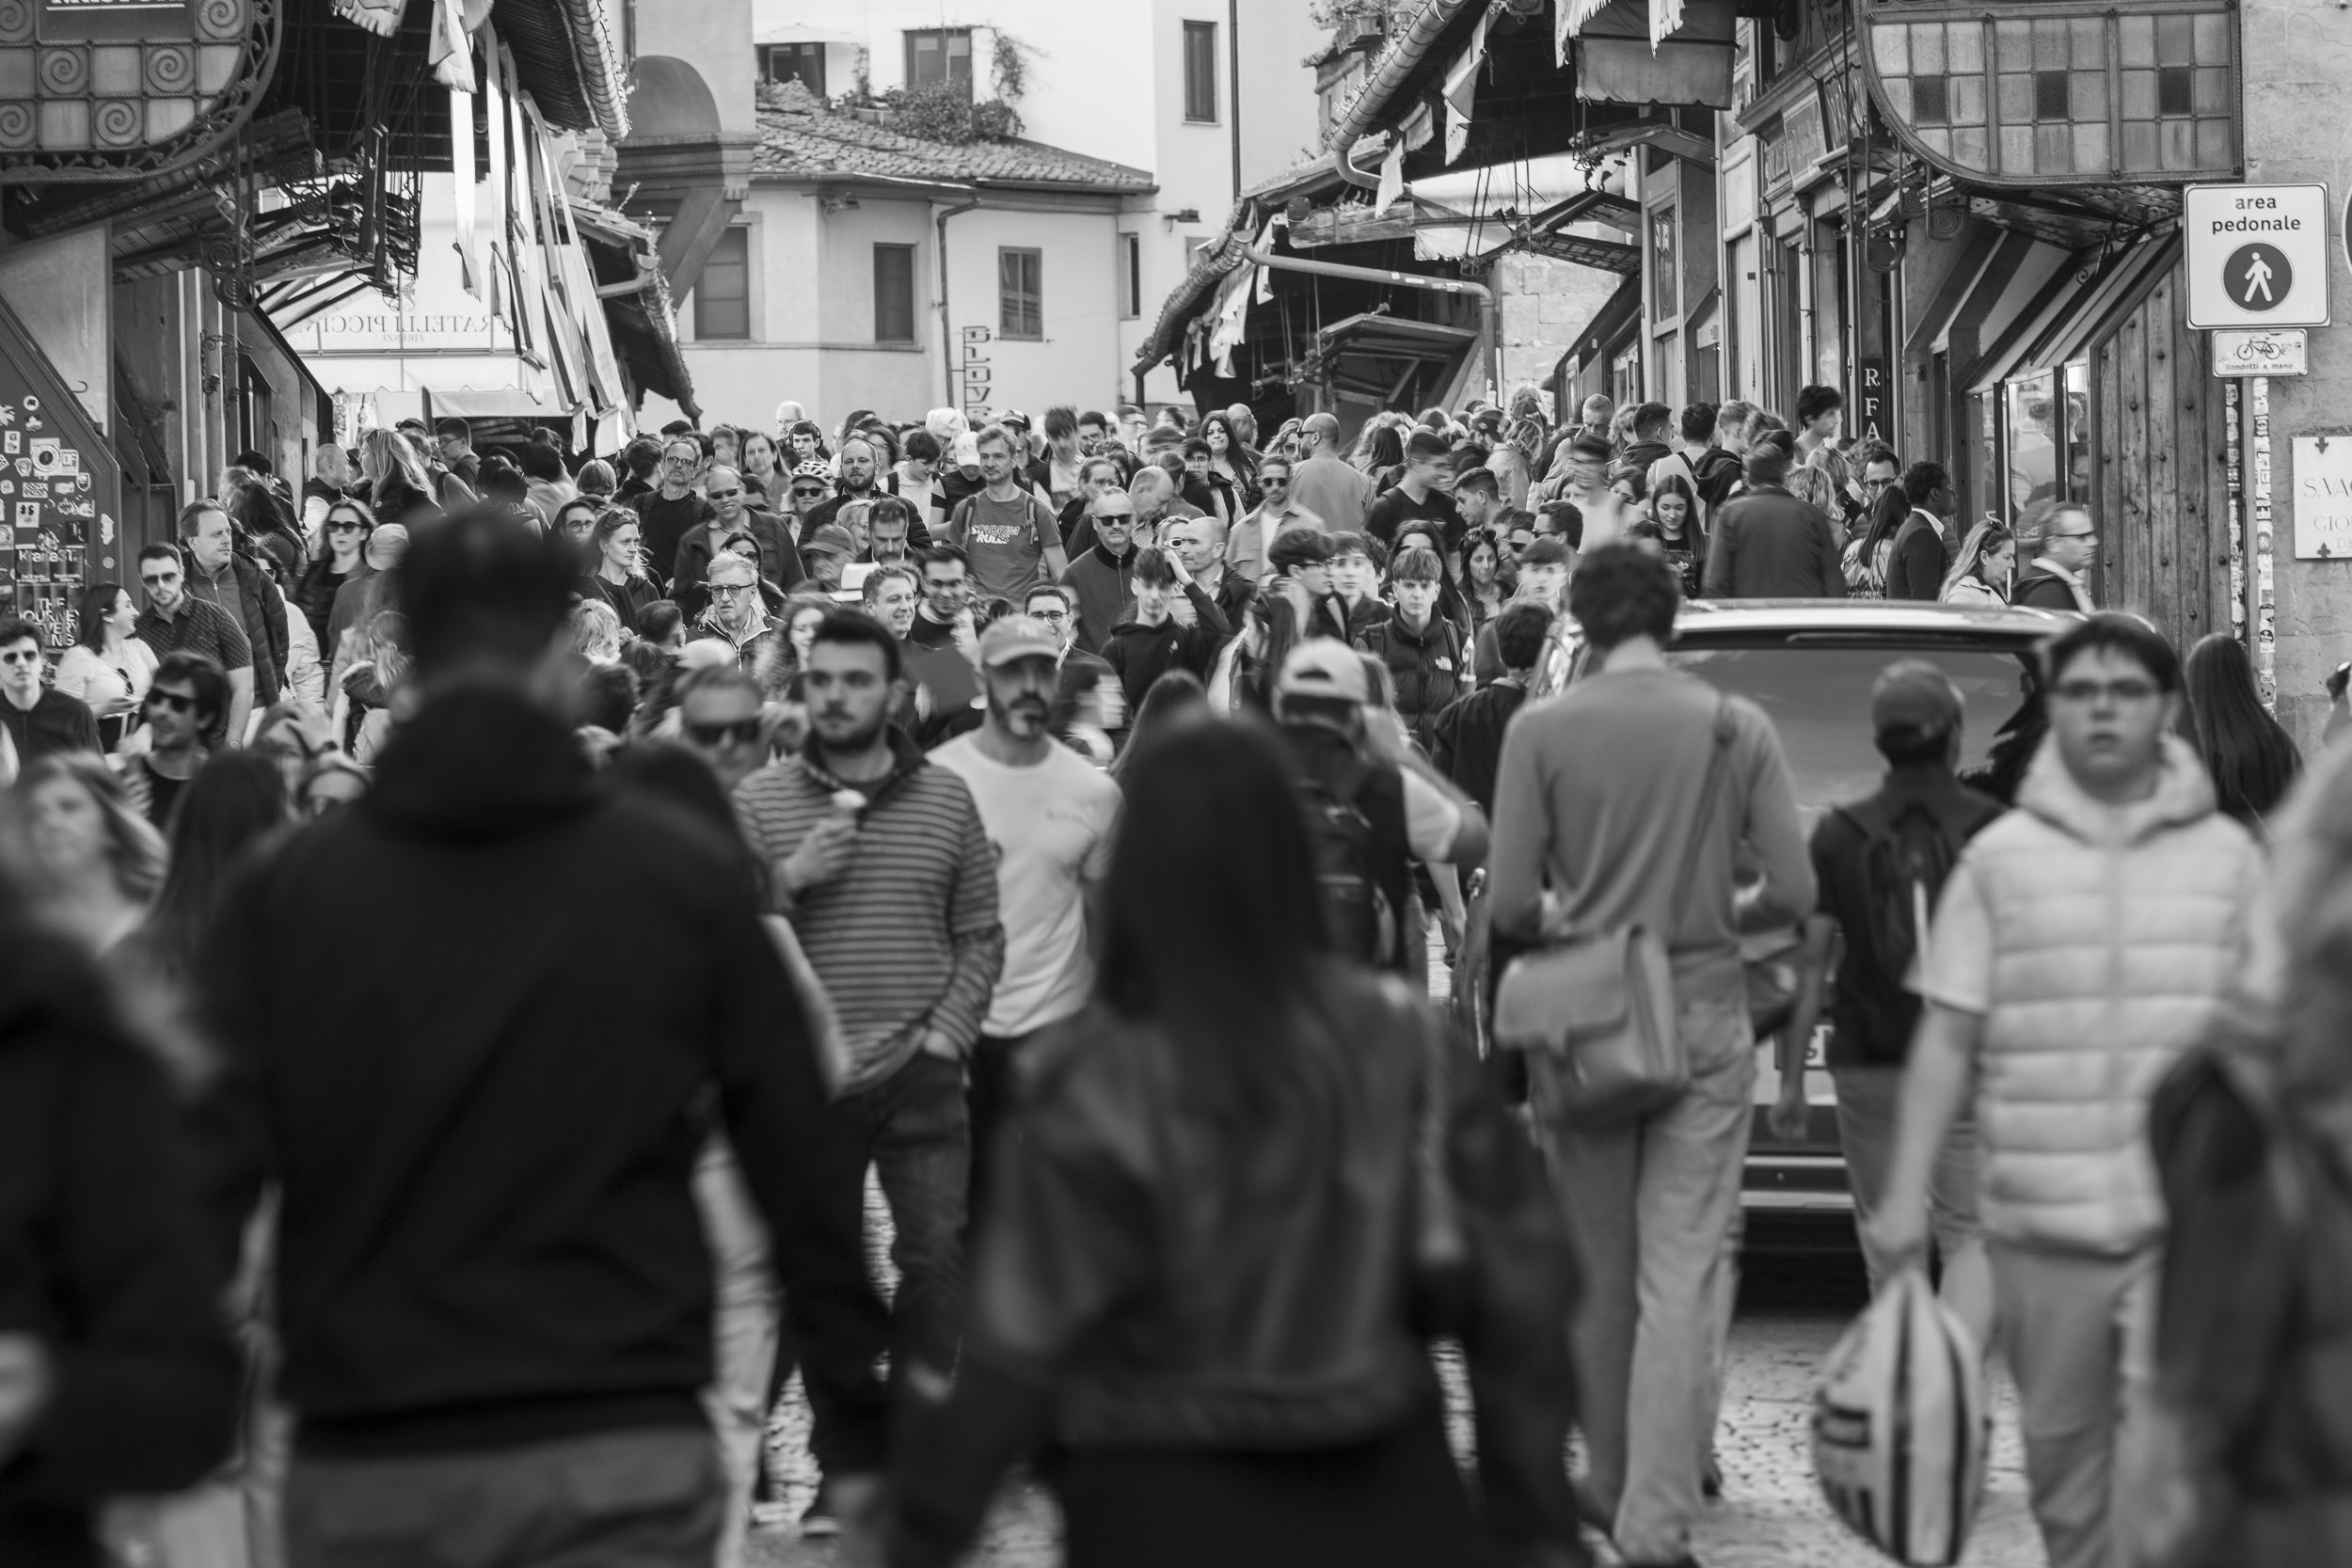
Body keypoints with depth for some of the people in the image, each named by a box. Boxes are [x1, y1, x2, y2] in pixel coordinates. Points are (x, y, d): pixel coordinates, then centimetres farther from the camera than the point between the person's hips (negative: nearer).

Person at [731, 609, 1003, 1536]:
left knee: (938, 1259, -7)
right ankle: (839, 1470, 14)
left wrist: (946, 1035, -5)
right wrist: (787, 880, -17)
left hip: (921, 1075, 0)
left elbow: (981, 936, 6)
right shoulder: (758, 802, 2)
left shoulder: (947, 800, 5)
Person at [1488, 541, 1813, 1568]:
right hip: (1704, 1018, 0)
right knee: (1681, 1278, -1)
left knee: (1599, 1274, 13)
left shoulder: (1541, 732, -5)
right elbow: (1792, 892, -3)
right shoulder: (1737, 728, -1)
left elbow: (1510, 903, -8)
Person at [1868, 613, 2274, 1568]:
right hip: (2044, 1221, 1)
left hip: (2190, 1219, -1)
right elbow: (1947, 1037, 4)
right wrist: (1905, 1193, -1)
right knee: (2061, 1451, 11)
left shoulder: (2225, 855, 6)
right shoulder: (2001, 860, 4)